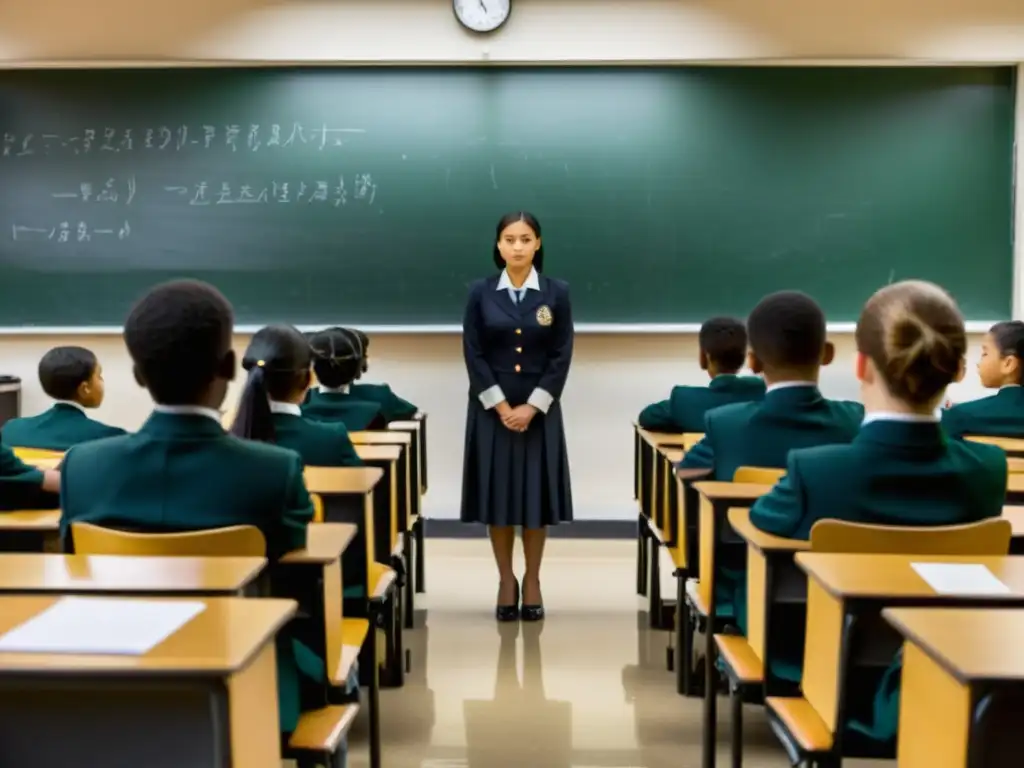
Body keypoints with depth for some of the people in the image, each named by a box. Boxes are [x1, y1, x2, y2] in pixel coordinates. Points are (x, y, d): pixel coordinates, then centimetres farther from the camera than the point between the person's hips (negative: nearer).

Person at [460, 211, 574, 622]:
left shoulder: (557, 292, -1)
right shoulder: (480, 292, 0)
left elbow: (562, 356, -3)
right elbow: (473, 355, -3)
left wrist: (531, 407, -11)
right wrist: (502, 406, -11)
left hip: (540, 409, 0)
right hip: (492, 408, 0)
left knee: (536, 494, 4)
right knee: (498, 494, 4)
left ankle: (532, 582, 18)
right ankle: (506, 581, 17)